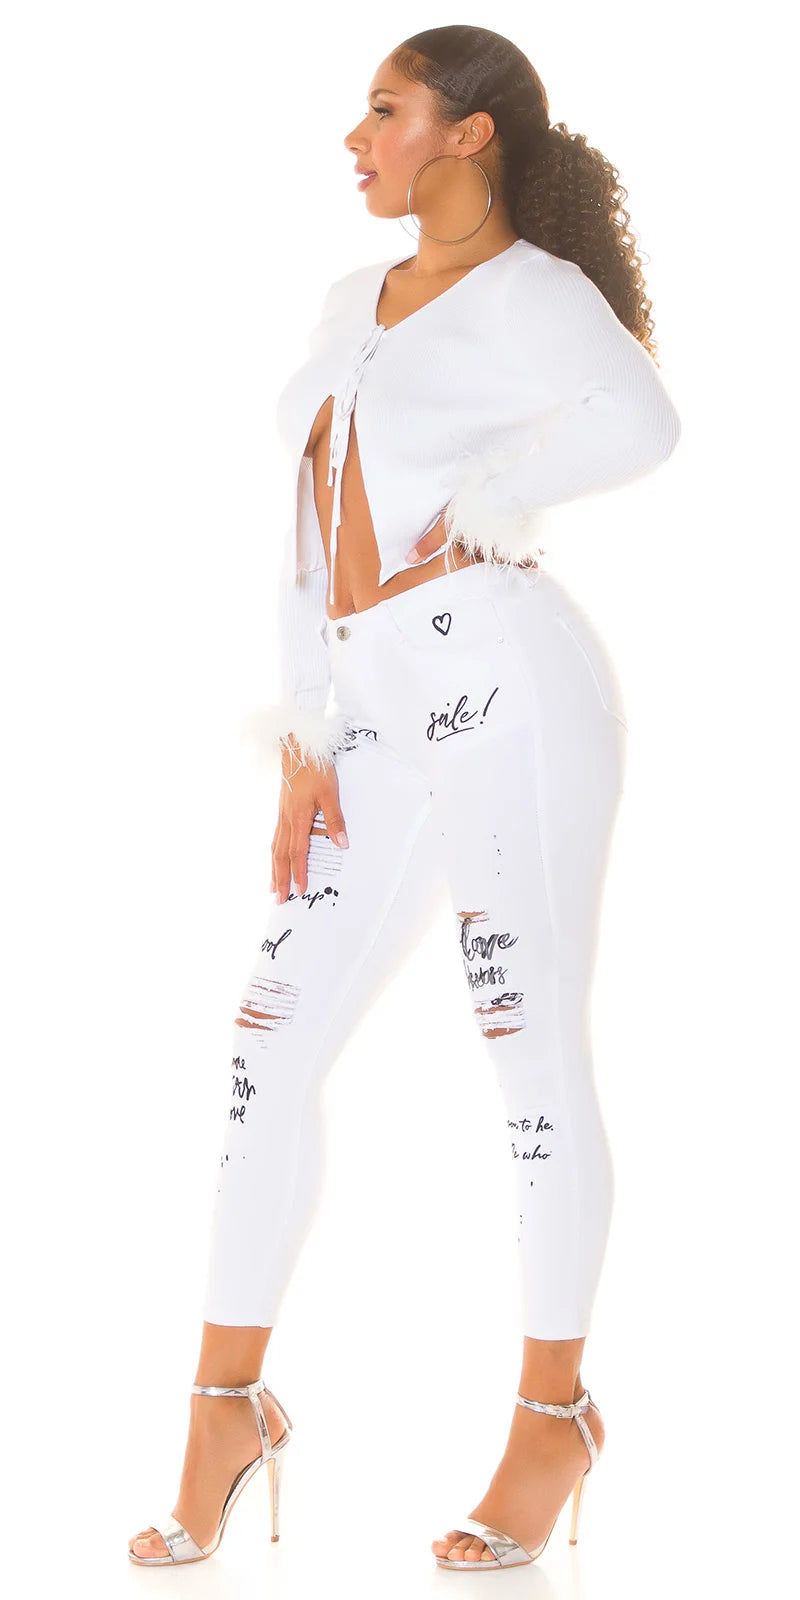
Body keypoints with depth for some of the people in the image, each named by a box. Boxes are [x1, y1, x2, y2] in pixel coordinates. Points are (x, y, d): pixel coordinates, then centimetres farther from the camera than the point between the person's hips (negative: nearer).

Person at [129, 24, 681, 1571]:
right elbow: (308, 537, 16)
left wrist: (475, 515, -16)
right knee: (272, 1049, 5)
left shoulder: (530, 294, -6)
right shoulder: (353, 303, 18)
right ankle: (227, 1405, 17)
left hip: (509, 695, -7)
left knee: (535, 1060, 1)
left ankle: (553, 1418, 16)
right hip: (381, 727, 8)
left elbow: (638, 420, -29)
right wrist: (305, 750, 9)